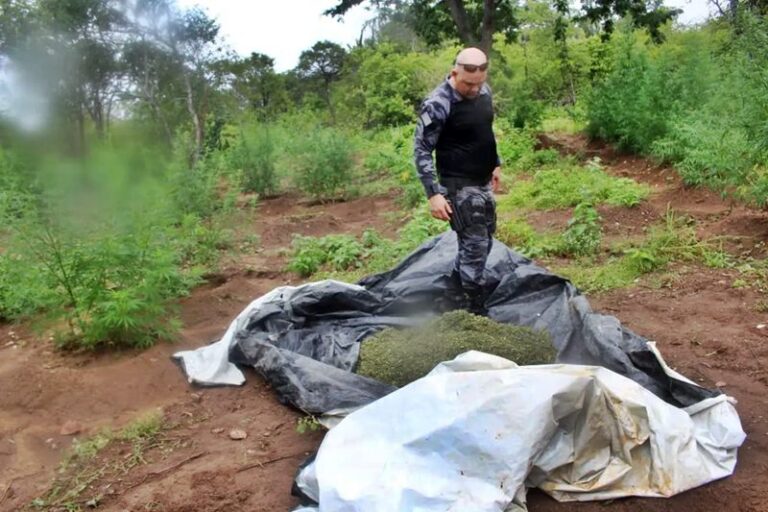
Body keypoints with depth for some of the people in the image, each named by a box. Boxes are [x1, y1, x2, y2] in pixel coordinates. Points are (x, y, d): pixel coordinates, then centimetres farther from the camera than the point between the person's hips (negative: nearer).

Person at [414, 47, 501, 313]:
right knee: (476, 245, -4)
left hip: (483, 181, 8)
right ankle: (477, 310, 10)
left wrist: (496, 164, 20)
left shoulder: (484, 91, 1)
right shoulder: (437, 105, -22)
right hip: (459, 185, -8)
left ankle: (459, 276, 45)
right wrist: (434, 193, -23)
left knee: (484, 237, 21)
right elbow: (421, 149, -18)